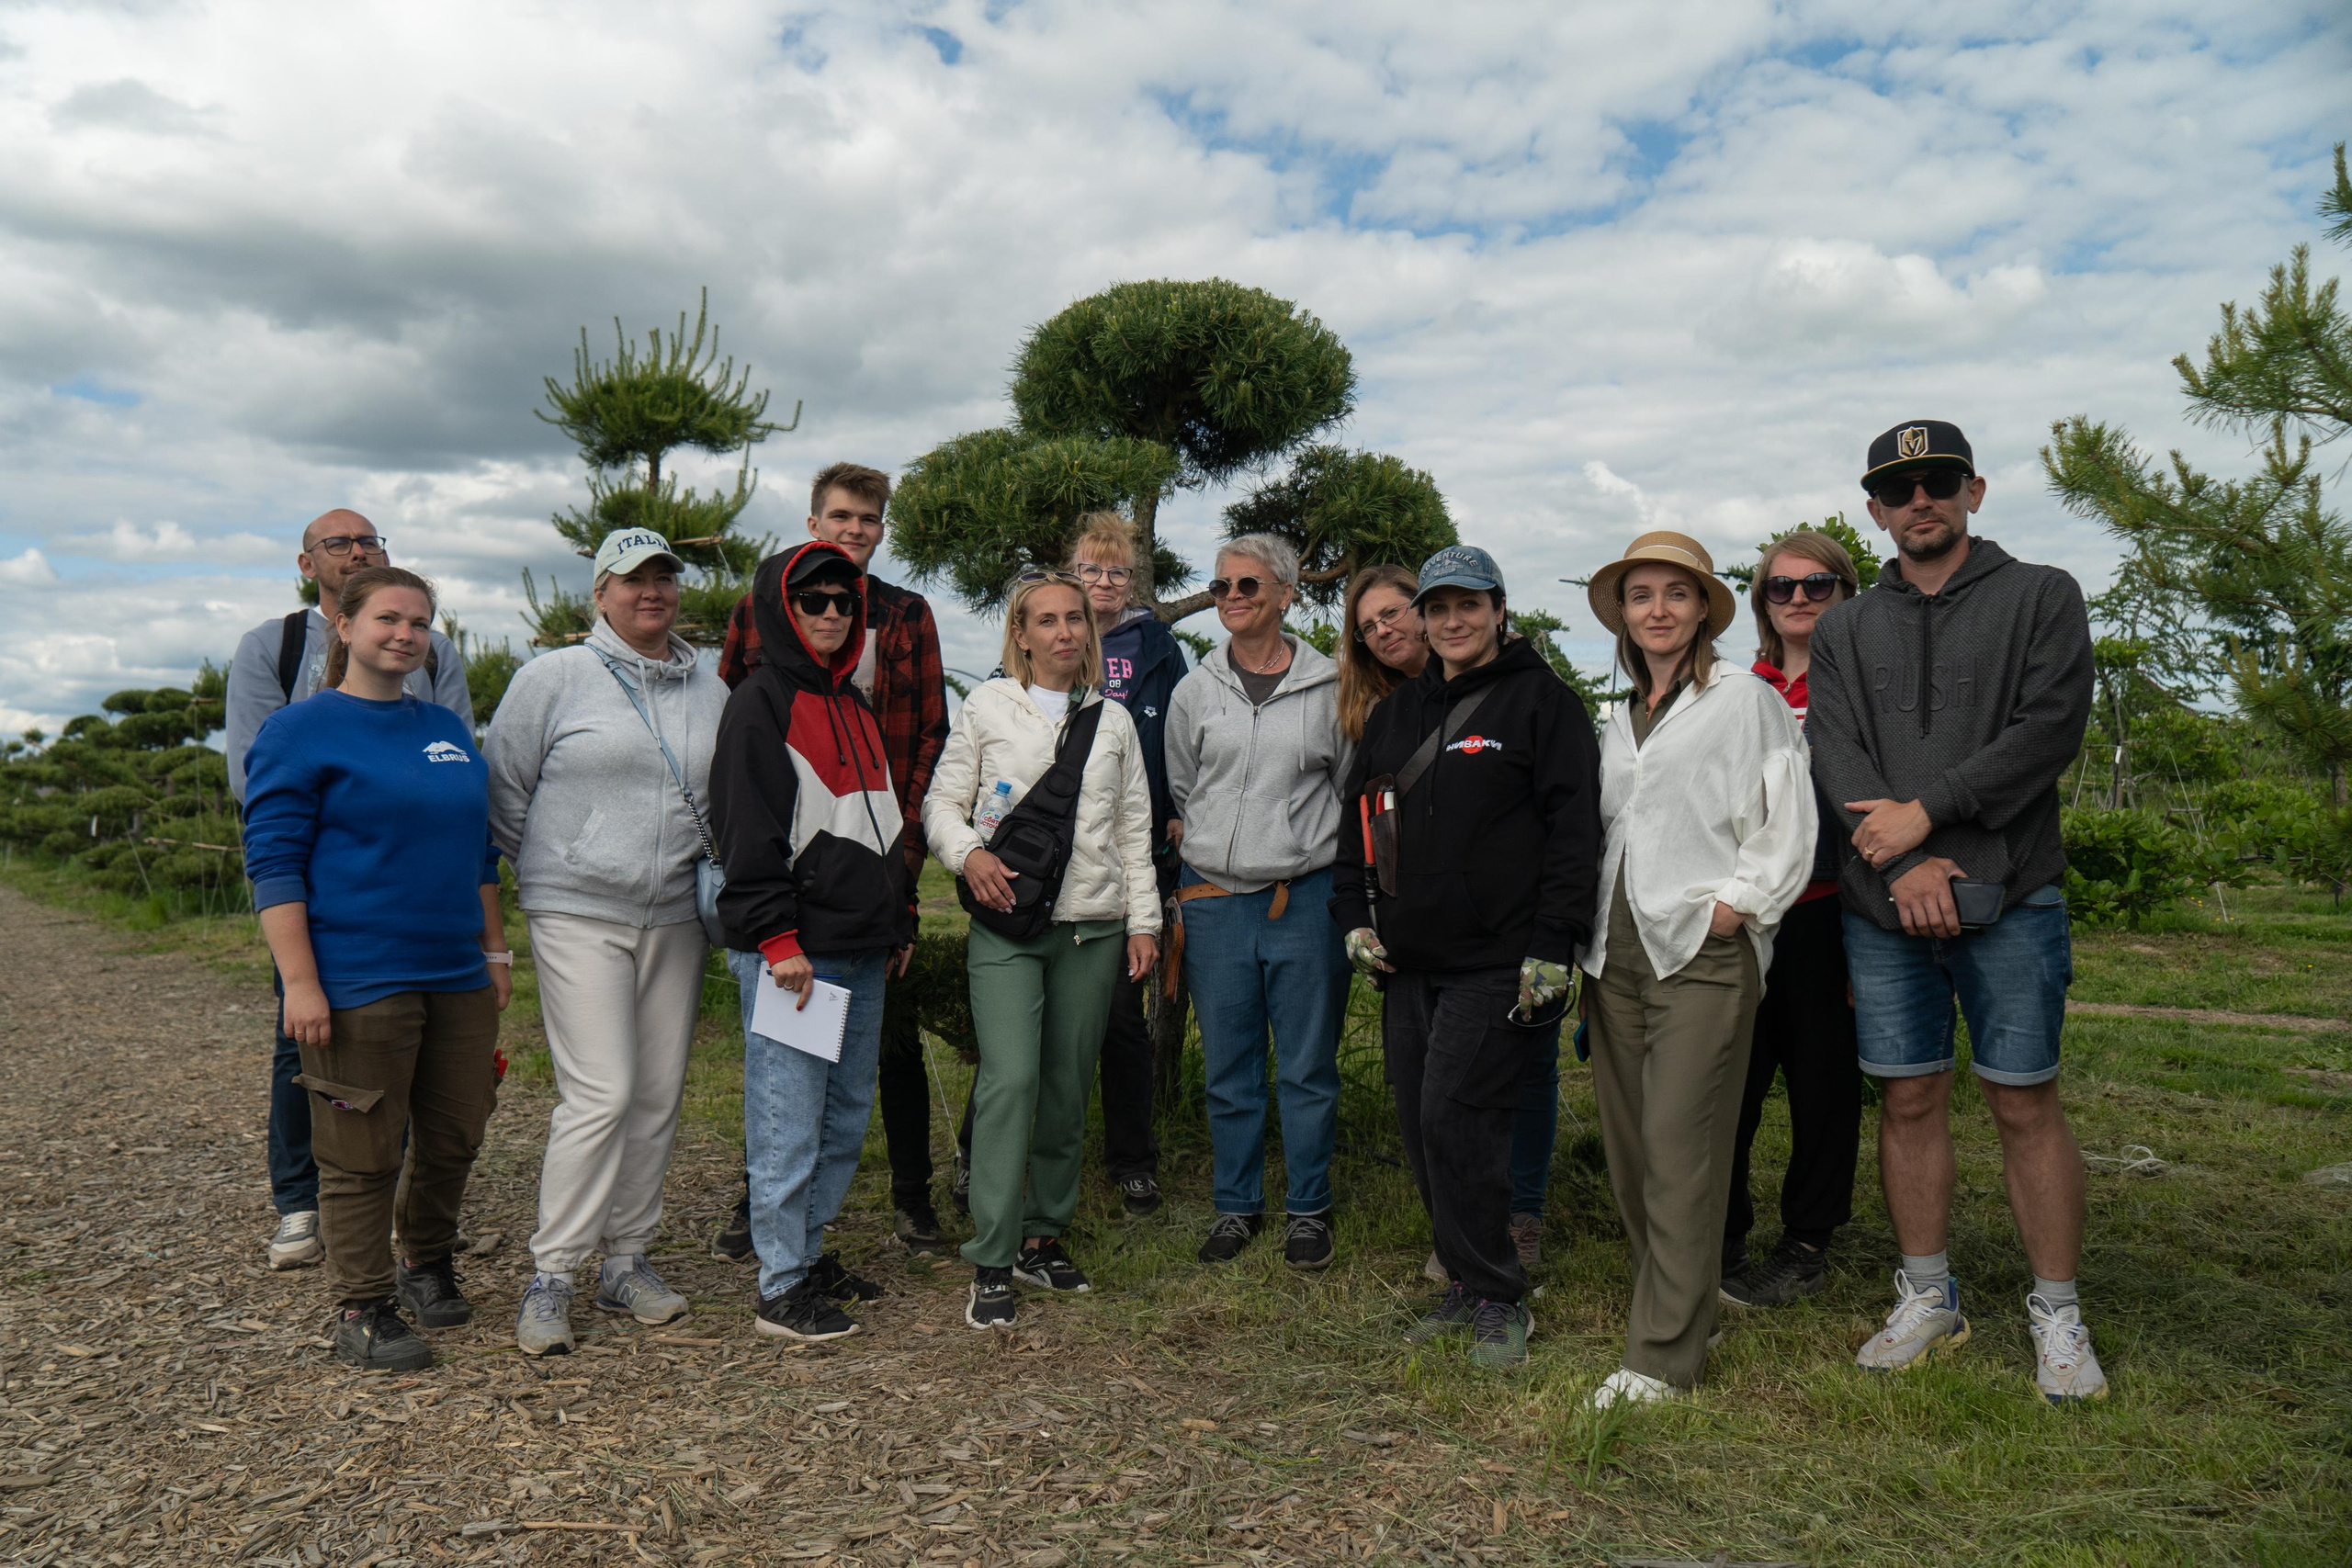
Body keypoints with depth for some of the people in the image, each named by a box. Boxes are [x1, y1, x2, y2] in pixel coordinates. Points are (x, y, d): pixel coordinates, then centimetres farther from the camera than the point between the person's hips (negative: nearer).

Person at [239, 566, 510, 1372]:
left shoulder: (447, 729, 14)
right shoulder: (301, 730, -5)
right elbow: (273, 863, -10)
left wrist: (495, 951, 16)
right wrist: (300, 982, -16)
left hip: (459, 977, 6)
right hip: (358, 986, -6)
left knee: (455, 1137, 13)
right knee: (361, 1156, 2)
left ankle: (427, 1264, 34)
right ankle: (363, 1311, 15)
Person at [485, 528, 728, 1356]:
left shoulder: (710, 690, 11)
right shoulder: (555, 676, -2)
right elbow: (503, 786, 2)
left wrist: (704, 860, 11)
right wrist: (547, 868, 6)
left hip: (675, 918, 5)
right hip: (579, 916, -5)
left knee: (658, 1096, 8)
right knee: (600, 1094, -11)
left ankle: (626, 1262, 22)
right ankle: (550, 1277, 2)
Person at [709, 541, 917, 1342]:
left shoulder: (853, 706, 19)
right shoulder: (760, 705, -6)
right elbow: (748, 834, -13)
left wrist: (899, 920, 21)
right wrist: (779, 939, -18)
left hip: (861, 950, 9)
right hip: (791, 952, -8)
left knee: (846, 1115, 13)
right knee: (789, 1120, -4)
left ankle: (808, 1249, 26)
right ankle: (782, 1289, 5)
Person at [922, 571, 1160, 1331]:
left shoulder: (1114, 720, 15)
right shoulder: (986, 706, 6)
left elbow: (1136, 830, 15)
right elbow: (941, 803, 6)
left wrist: (1143, 920, 9)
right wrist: (967, 853, -14)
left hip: (1094, 926, 3)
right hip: (1006, 925, -3)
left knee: (1068, 1088, 6)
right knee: (1009, 1078, -15)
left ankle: (1044, 1235, 21)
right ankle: (992, 1264, -7)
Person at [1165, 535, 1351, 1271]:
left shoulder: (1329, 687, 1)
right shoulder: (1194, 692, 8)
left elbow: (1354, 792, 8)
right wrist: (1216, 849, 12)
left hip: (1306, 899, -2)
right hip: (1214, 900, 2)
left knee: (1308, 1067, 6)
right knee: (1228, 1068, 10)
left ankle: (1309, 1209, 20)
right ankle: (1236, 1204, 24)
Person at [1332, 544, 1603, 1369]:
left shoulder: (1543, 702, -2)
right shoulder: (1396, 711, 17)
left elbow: (1573, 828, -8)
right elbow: (1357, 814, 23)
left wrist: (1552, 946, -14)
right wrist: (1355, 915, 12)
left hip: (1499, 962, -7)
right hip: (1407, 962, 7)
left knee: (1456, 1120, -11)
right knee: (1421, 1124, 9)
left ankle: (1497, 1300, 6)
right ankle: (1467, 1282, 24)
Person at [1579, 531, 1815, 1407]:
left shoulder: (1745, 700, 0)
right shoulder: (1619, 720, 18)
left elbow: (1785, 826, -5)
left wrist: (1730, 907, -11)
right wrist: (1587, 929, 13)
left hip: (1703, 950, -6)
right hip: (1617, 950, 7)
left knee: (1680, 1148, -8)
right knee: (1628, 1145, 7)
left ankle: (1663, 1356, -1)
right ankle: (1685, 1307, 23)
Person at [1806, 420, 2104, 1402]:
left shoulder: (2040, 597, 6)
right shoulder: (1844, 632, 13)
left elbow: (2051, 728, -7)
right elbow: (1836, 756, 0)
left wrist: (1927, 812, -14)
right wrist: (1907, 864, -13)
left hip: (2010, 899, -2)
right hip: (1885, 907, 3)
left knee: (2025, 1104, 0)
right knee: (1909, 1100, 7)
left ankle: (2058, 1316, 14)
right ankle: (1929, 1300, 20)